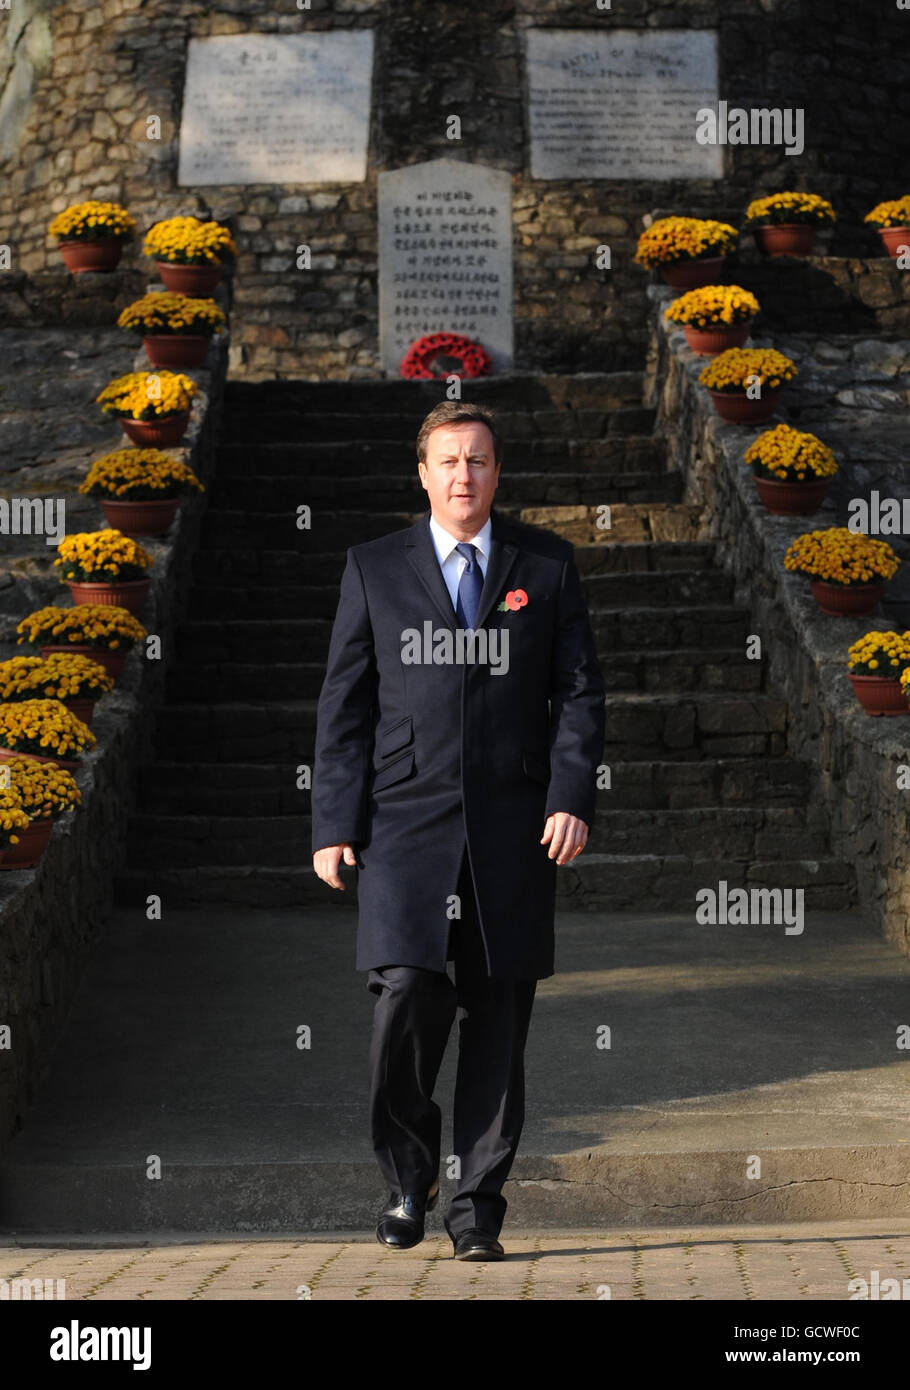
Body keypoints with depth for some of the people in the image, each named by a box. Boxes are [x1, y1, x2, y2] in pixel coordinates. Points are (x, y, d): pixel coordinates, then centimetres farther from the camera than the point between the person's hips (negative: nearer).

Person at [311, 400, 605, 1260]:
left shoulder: (546, 566, 9)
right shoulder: (374, 569, 8)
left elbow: (578, 691, 8)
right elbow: (344, 703, 7)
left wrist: (573, 797, -6)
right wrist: (334, 822, 0)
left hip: (512, 828, 1)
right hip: (406, 816, -1)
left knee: (499, 1015, 1)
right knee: (407, 994, -14)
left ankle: (477, 1207, 12)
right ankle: (407, 1176, 10)